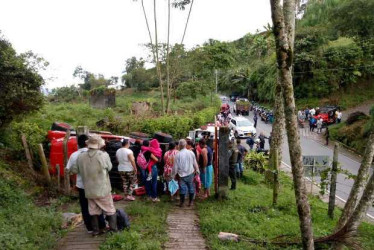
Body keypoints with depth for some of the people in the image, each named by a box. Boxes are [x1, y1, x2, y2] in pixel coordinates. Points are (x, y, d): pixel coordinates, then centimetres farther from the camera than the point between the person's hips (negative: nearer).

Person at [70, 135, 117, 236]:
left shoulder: (81, 157, -5)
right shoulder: (103, 155, -18)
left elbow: (74, 170, 5)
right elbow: (109, 167, -4)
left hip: (89, 190, 4)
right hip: (103, 190, -4)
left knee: (93, 211, 19)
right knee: (110, 210, 10)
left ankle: (95, 230, 27)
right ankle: (113, 230, 15)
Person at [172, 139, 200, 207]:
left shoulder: (178, 154, -13)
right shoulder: (191, 153, -5)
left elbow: (175, 166, -8)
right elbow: (195, 163, 5)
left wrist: (173, 175, 3)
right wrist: (197, 170, 21)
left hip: (182, 174, -2)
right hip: (190, 173, 2)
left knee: (182, 188, 5)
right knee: (191, 187, 13)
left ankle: (182, 203, 12)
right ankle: (191, 202, 20)